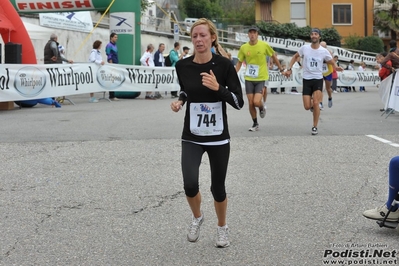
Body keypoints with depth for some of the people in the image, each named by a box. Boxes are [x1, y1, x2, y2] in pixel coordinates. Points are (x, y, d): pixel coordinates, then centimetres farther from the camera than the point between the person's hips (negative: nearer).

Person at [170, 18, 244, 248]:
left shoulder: (224, 65, -11)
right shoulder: (182, 66, -3)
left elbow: (239, 102, -11)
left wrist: (218, 87, -25)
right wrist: (179, 101, -2)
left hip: (219, 137, -1)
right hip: (192, 137, 1)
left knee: (218, 188, 7)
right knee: (190, 185, -17)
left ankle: (222, 228, 37)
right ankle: (197, 218, 18)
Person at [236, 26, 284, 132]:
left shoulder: (264, 45, -7)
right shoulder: (243, 47, -1)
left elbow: (274, 57, 7)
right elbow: (239, 63, 9)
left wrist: (281, 69, 10)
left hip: (260, 78, -2)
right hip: (249, 79, 2)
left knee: (256, 102, -15)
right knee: (250, 103, 3)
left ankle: (262, 108, 22)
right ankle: (255, 124, 22)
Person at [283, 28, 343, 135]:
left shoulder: (324, 51, -4)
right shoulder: (304, 48, -3)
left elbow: (332, 62, 4)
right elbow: (295, 56, 12)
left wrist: (336, 67, -19)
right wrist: (289, 69, 4)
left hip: (318, 79, -1)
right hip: (306, 79, 1)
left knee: (315, 103, -16)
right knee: (307, 107, -4)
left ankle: (315, 127, -2)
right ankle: (313, 105, 35)